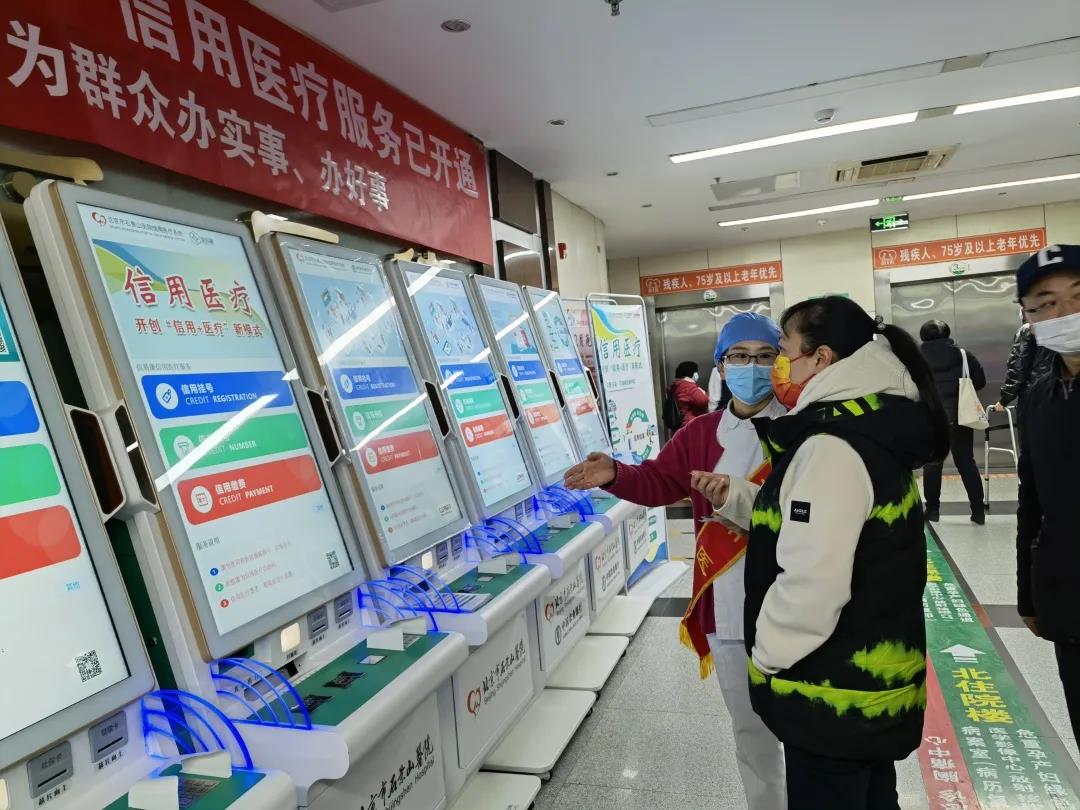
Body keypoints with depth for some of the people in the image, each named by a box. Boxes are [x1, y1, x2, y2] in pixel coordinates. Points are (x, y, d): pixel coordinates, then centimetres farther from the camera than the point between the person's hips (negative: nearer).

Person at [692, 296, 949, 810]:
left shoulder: (833, 446, -26)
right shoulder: (871, 429, 6)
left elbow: (812, 582, -31)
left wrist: (766, 656, -15)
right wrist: (734, 498, 4)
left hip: (833, 690, -9)